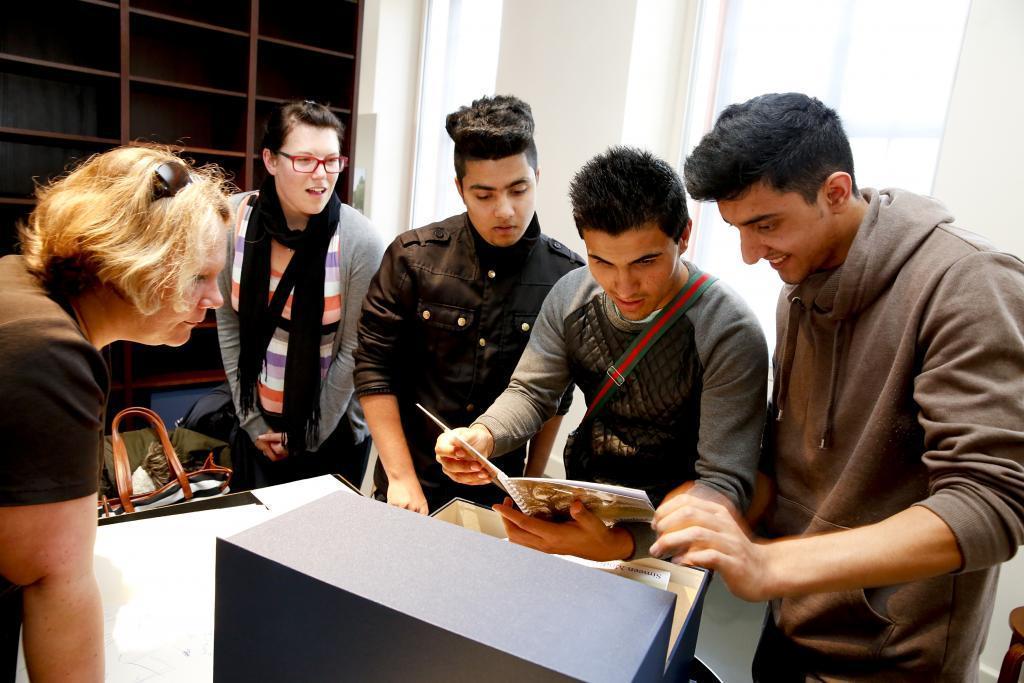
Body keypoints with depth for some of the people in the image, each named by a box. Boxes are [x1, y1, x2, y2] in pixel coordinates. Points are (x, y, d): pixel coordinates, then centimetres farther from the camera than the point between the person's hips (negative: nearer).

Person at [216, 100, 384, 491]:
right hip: (256, 424, 3)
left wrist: (306, 437, -7)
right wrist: (251, 418, -2)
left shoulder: (360, 242, -19)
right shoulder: (235, 219, -10)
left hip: (333, 433, -3)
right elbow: (228, 325, -3)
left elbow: (352, 351, -13)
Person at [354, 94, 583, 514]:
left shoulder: (566, 275, -9)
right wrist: (402, 479, -12)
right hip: (412, 485, 0)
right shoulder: (414, 256, -10)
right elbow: (374, 369, -9)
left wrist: (532, 486, 4)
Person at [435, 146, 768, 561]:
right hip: (580, 502, 3)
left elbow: (724, 482, -21)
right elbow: (531, 392, 4)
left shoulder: (729, 333, -18)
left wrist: (623, 542, -38)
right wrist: (482, 436, -20)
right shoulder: (571, 295, -3)